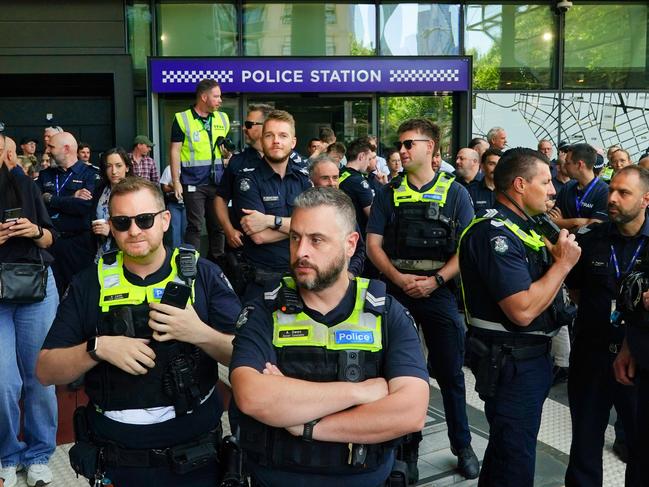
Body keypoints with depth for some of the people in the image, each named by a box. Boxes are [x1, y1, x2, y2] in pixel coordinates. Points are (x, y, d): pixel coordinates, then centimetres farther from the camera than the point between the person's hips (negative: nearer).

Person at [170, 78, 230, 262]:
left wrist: (227, 152, -1)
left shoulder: (222, 119, 11)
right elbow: (175, 151, -3)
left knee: (218, 226, 9)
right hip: (193, 183, -4)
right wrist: (176, 181, -9)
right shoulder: (182, 119, -3)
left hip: (217, 181, 5)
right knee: (195, 226, -2)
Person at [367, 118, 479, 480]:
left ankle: (463, 446, 23)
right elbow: (373, 243, 3)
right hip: (397, 289, 2)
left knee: (450, 372, 6)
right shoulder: (389, 193, 7)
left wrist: (436, 280, -15)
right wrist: (398, 278, -12)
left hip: (440, 289, -2)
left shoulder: (455, 192, 1)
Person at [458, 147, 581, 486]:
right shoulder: (495, 234, -23)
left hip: (531, 356, 10)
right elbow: (522, 310, -30)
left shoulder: (520, 227, 10)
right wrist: (563, 264, -19)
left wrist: (556, 253, 3)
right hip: (511, 362, -10)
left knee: (506, 446, 25)